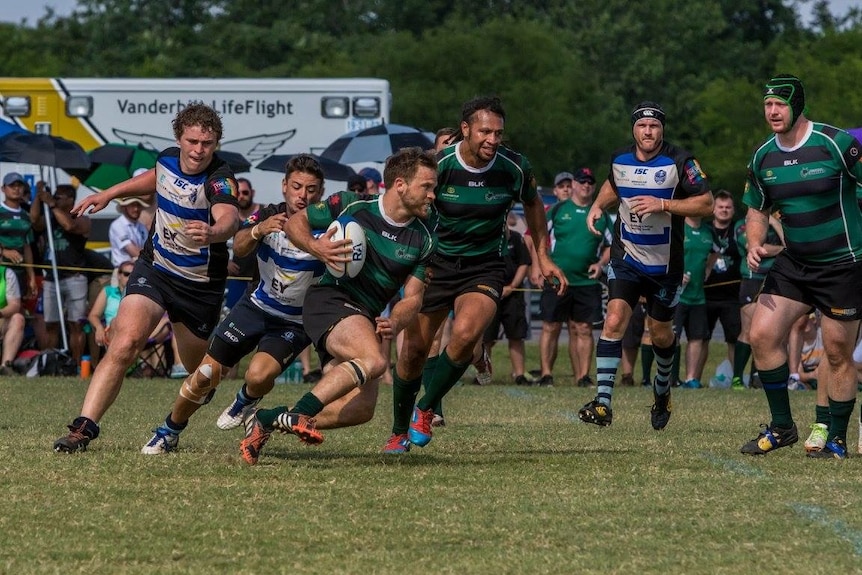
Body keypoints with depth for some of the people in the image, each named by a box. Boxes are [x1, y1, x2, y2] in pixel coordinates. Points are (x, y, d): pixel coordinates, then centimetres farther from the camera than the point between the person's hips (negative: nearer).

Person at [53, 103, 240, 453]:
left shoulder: (219, 180, -23)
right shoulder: (167, 159, -5)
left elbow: (229, 217, -46)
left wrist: (213, 232, -68)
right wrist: (109, 194, 24)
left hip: (201, 286, -3)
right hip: (154, 269, 3)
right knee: (125, 343, -21)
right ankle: (84, 428, -23)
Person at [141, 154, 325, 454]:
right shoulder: (268, 216, -9)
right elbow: (239, 248, -26)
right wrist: (258, 230, -47)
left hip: (294, 323, -3)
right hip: (256, 306, 3)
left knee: (259, 375, -27)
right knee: (206, 374, -3)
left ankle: (247, 400, 11)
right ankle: (168, 433, 21)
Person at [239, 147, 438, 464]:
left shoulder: (423, 240, 4)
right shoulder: (351, 206, -7)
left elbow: (412, 297, 4)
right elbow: (295, 222, 4)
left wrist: (394, 323, -18)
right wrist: (315, 247, -17)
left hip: (366, 318, 6)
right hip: (330, 299, -6)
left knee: (361, 408, -8)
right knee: (372, 360, -33)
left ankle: (268, 420, 2)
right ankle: (298, 413, -36)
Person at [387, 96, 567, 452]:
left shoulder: (515, 168, -11)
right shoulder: (438, 165, -16)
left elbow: (532, 204, 12)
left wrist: (543, 258, 14)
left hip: (485, 267, 0)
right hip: (436, 263, 0)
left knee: (465, 333, -27)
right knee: (413, 350, 0)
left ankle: (425, 410, -4)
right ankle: (400, 432, 25)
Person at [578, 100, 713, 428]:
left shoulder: (679, 162, -14)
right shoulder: (620, 160, 0)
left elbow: (706, 204, -17)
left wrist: (663, 204, -26)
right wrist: (598, 206, 4)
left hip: (665, 263, -2)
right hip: (626, 257, 2)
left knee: (660, 334, 11)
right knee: (614, 321, -16)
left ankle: (662, 389, 42)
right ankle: (603, 403, -19)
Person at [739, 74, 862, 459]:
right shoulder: (763, 158, 4)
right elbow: (757, 210, 16)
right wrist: (754, 244, -3)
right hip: (792, 264, 6)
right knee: (762, 334, -6)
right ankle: (781, 428, 6)